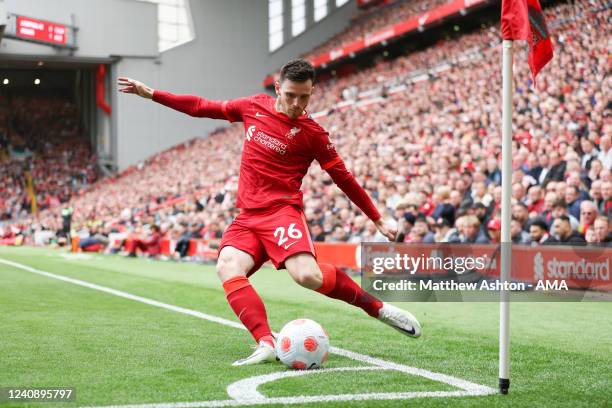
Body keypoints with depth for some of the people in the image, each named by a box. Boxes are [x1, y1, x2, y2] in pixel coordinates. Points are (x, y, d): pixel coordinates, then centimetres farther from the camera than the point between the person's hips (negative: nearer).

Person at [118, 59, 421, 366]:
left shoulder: (312, 133, -1)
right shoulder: (255, 107, 10)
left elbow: (344, 179, 6)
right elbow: (204, 108, 21)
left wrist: (379, 221, 8)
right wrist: (151, 94, 20)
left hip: (282, 212, -4)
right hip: (247, 217, 4)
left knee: (308, 276, -29)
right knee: (227, 268, -26)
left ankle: (376, 306, -6)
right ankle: (266, 344, -36)